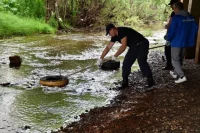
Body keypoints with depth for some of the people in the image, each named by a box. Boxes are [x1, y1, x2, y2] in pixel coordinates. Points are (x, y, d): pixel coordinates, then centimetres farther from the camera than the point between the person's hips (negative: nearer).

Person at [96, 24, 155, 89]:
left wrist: (115, 56, -27)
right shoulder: (115, 36, 3)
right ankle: (125, 82, 8)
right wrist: (101, 59, 6)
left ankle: (150, 80, -21)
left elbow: (123, 46, -31)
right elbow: (108, 47, 8)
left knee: (141, 61, -25)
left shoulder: (122, 31, -25)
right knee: (126, 62, 1)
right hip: (134, 47, 9)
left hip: (142, 44, -9)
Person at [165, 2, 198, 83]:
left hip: (176, 42, -7)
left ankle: (182, 76, -8)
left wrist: (167, 38, 0)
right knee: (180, 59, 20)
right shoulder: (191, 17, 2)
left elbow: (171, 31, -19)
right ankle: (176, 73, 34)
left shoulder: (176, 18, -19)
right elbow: (195, 29, 9)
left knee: (175, 60, 3)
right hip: (185, 42, 7)